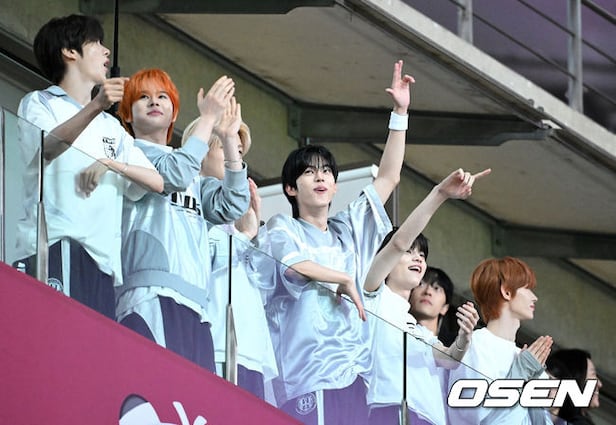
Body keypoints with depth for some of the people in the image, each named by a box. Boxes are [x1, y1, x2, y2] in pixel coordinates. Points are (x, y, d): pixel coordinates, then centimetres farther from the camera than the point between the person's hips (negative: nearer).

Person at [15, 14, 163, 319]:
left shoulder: (111, 127, 28)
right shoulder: (39, 104, 10)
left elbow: (157, 182, 18)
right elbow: (48, 147, -15)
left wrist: (112, 164, -2)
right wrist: (95, 107, -30)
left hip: (102, 256, 6)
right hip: (55, 246, -6)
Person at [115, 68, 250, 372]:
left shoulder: (194, 175, 32)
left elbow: (231, 207, 17)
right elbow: (174, 174, -8)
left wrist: (229, 139, 15)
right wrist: (208, 118, 0)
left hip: (193, 300, 7)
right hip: (151, 296, -7)